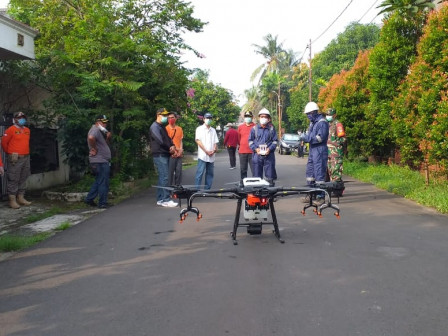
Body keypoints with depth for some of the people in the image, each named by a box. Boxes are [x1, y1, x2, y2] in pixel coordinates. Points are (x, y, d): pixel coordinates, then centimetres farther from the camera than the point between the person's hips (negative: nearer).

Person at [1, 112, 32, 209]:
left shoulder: (27, 130, 13)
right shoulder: (11, 130, -6)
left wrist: (25, 152, 13)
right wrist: (9, 153, 5)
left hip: (26, 158, 7)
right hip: (15, 158, -7)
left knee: (23, 179, 12)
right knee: (13, 180, -4)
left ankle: (21, 198, 20)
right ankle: (12, 200, -1)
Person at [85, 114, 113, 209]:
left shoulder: (100, 131, 19)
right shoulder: (95, 129, -13)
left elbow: (106, 144, 25)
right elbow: (91, 138, -35)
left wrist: (108, 137, 5)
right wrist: (94, 149, -23)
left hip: (102, 161, 10)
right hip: (100, 161, -10)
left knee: (98, 182, 18)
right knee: (103, 183, -4)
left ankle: (89, 199, 24)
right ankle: (102, 203, 2)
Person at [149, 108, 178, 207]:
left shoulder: (162, 127, 22)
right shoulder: (155, 127, -9)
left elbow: (168, 139, 20)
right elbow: (160, 141, -18)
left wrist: (172, 146, 0)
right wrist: (170, 148, -5)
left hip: (165, 155, 10)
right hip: (159, 155, -10)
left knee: (162, 177, 11)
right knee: (164, 177, -12)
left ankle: (160, 199, 16)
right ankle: (166, 199, -11)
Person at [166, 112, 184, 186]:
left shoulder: (180, 129, 14)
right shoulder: (166, 129, -2)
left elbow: (181, 140, 14)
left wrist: (181, 149, -1)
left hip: (179, 154, 5)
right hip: (171, 154, -5)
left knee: (179, 171, 6)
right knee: (170, 171, -3)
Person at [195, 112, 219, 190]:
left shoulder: (213, 130, 18)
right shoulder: (199, 129, 4)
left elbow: (215, 142, 14)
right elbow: (198, 141, -5)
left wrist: (214, 150, -6)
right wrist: (206, 151, -11)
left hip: (211, 156, 5)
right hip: (202, 155, -5)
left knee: (210, 173, 6)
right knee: (200, 173, -9)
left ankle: (207, 189, 11)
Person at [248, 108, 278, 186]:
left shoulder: (271, 128, 7)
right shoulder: (254, 128, 7)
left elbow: (275, 141, 8)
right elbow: (250, 140, 9)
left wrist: (270, 149, -9)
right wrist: (255, 149, -7)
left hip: (269, 154, 0)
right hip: (257, 154, 0)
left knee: (270, 176, 1)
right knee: (257, 175, 4)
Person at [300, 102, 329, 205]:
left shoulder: (322, 122, -12)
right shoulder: (312, 122, 17)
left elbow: (320, 138, -20)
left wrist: (307, 137, -17)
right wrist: (304, 136, -1)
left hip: (320, 150, -10)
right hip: (312, 150, 10)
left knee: (319, 173, -8)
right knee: (310, 172, 13)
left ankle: (321, 197, -3)